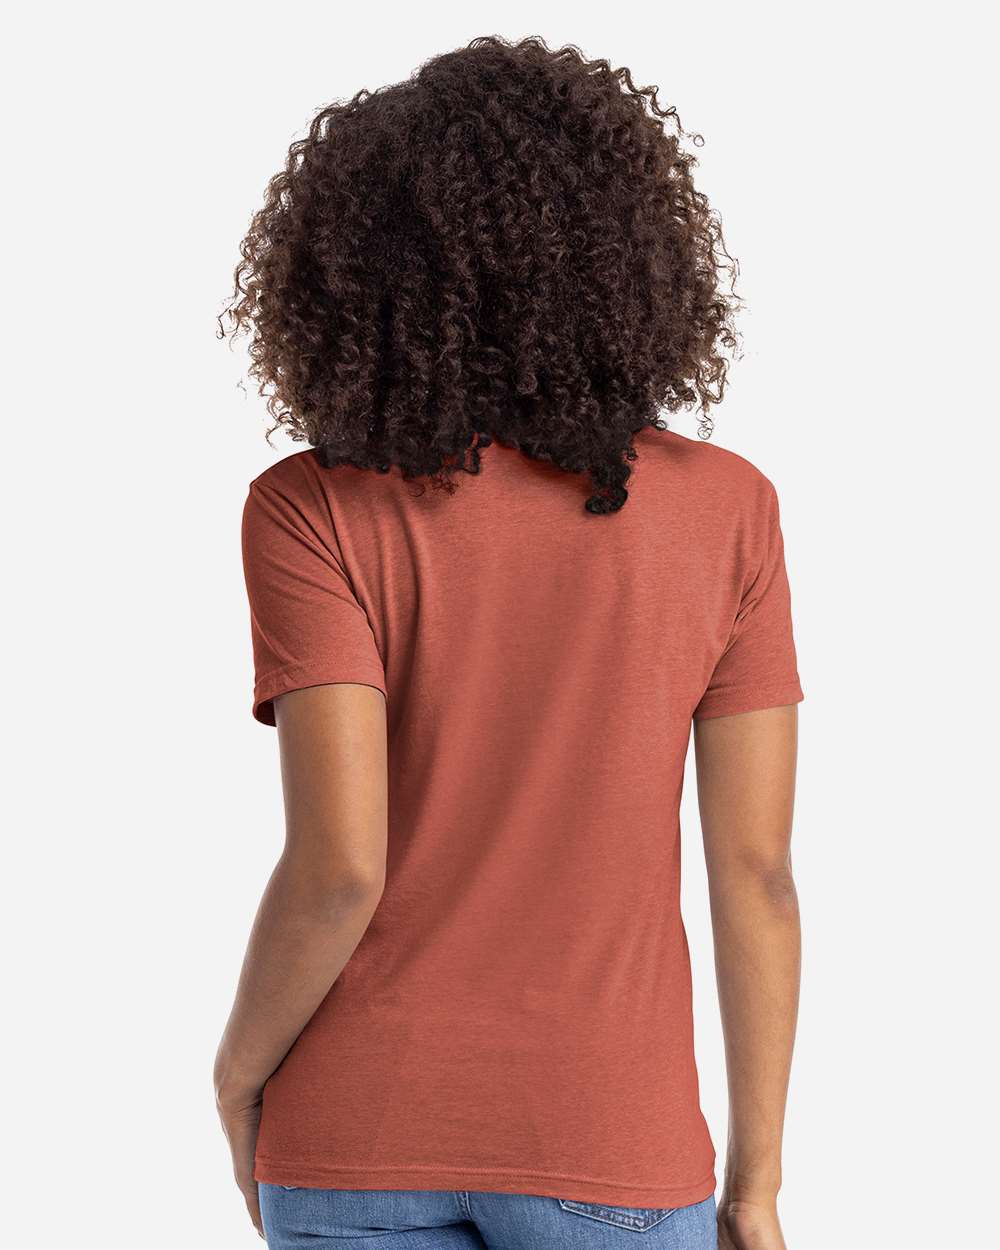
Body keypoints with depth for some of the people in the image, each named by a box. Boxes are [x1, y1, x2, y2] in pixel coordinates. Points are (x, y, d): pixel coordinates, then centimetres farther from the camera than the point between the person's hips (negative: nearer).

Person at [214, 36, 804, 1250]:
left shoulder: (313, 514, -11)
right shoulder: (727, 511, -6)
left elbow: (335, 867, -18)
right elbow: (756, 872, -5)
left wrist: (238, 1074, 1)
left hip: (361, 1140, 0)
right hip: (611, 1145, 1)